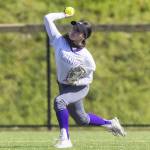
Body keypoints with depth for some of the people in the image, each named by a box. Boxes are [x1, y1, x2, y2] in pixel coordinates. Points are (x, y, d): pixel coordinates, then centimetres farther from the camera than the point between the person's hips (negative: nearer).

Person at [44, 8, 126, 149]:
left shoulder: (86, 56, -19)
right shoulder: (59, 40, -11)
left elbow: (89, 78, -4)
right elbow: (48, 18, -10)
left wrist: (77, 80, -21)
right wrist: (64, 15, -1)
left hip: (79, 88, -6)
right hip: (63, 86, 6)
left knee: (59, 101, -33)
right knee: (82, 120, 19)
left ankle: (65, 139, -33)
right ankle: (110, 123, 45)